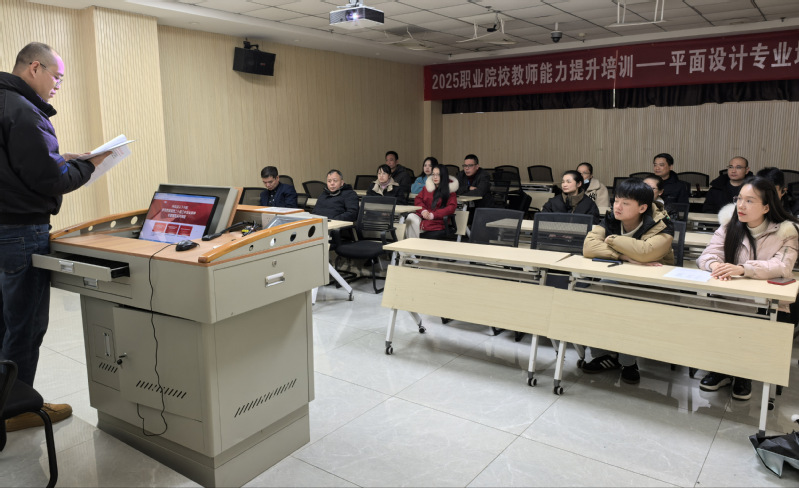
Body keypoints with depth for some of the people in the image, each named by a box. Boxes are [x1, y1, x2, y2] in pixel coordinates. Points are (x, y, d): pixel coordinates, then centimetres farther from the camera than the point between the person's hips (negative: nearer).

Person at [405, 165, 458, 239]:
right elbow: (418, 199, 15)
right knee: (411, 218, -29)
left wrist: (433, 215, -14)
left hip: (437, 222, -5)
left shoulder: (450, 190, 5)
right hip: (423, 216, 5)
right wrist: (423, 210, -7)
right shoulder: (428, 186, 20)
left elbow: (451, 207, -5)